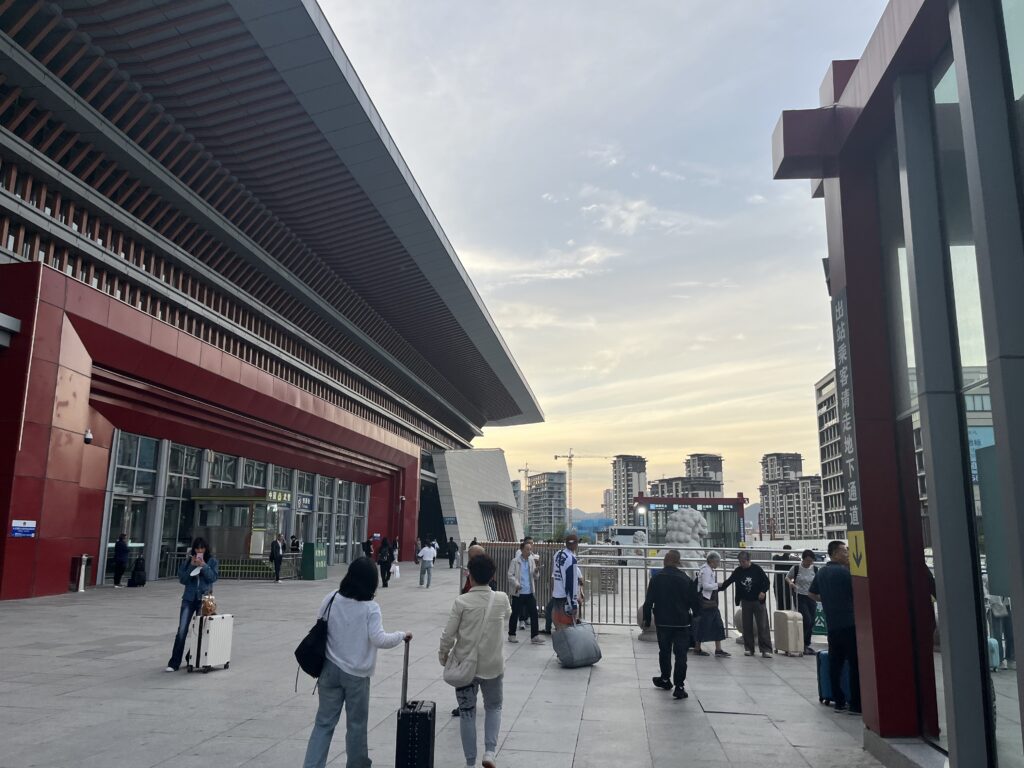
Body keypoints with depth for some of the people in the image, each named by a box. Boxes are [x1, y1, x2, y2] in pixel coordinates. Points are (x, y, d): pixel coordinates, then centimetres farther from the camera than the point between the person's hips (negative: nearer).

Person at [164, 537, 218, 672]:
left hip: (204, 599, 0)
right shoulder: (188, 560, 5)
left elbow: (213, 577, -8)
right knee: (182, 630, -7)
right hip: (189, 598, 1)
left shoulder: (212, 560, 1)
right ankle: (174, 663, -4)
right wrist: (191, 566, -11)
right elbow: (182, 579, -1)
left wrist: (204, 566, -17)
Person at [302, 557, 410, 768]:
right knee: (356, 723, 14)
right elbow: (379, 640, -21)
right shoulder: (370, 608, -16)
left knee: (324, 721, 11)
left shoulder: (331, 599, -4)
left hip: (330, 669, 3)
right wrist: (402, 635, -8)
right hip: (357, 674, -3)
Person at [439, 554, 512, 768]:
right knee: (494, 707, 22)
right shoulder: (502, 599, -8)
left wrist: (443, 656, 5)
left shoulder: (461, 602, -15)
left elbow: (448, 634, -12)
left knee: (467, 712, 13)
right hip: (492, 665, 1)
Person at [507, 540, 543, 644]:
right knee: (515, 614, 5)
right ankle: (511, 635, 19)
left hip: (530, 592, 5)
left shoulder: (532, 560, 9)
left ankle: (535, 636, 7)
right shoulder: (515, 561, -6)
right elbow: (510, 575, -9)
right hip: (518, 592, -4)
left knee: (534, 613, 1)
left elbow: (534, 576, 14)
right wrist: (516, 584, -24)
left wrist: (535, 572, -9)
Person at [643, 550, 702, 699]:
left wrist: (647, 619, 8)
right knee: (680, 654, 1)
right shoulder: (686, 580, -6)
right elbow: (694, 602, -2)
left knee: (664, 651, 19)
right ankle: (679, 686, -4)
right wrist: (696, 615, 16)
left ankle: (665, 679, 34)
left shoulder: (656, 578, -4)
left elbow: (649, 601, -3)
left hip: (663, 622, 2)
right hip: (682, 622, -1)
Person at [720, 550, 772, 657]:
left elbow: (767, 582, -5)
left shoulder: (757, 569, -9)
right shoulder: (738, 571, 0)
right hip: (745, 601, 3)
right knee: (747, 626, 7)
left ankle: (766, 649, -1)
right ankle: (749, 648, 18)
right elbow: (729, 581, 10)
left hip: (758, 601, -3)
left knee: (763, 626, -4)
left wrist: (763, 591, -20)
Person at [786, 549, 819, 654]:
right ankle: (802, 644, 2)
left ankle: (807, 644, 20)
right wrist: (790, 582, -15)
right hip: (800, 597, -4)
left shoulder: (815, 569, 1)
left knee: (811, 622, 6)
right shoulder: (796, 568, -7)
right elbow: (787, 577, 6)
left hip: (811, 597, 4)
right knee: (807, 621, -12)